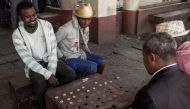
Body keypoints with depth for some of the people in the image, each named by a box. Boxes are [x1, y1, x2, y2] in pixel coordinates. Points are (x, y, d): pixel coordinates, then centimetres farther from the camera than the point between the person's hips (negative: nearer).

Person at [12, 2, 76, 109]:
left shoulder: (47, 25, -8)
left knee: (71, 74, -20)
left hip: (50, 60, 3)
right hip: (33, 65, -2)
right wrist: (48, 75, -30)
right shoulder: (17, 34, -15)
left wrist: (52, 72, -20)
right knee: (41, 82, -33)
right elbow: (28, 60, -20)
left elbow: (53, 49, -9)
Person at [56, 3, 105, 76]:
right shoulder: (66, 29, -25)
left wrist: (90, 54, 4)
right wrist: (60, 56, -16)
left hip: (81, 54, 8)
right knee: (93, 67, -23)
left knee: (101, 62, -2)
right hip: (69, 58, -7)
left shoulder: (86, 27, -1)